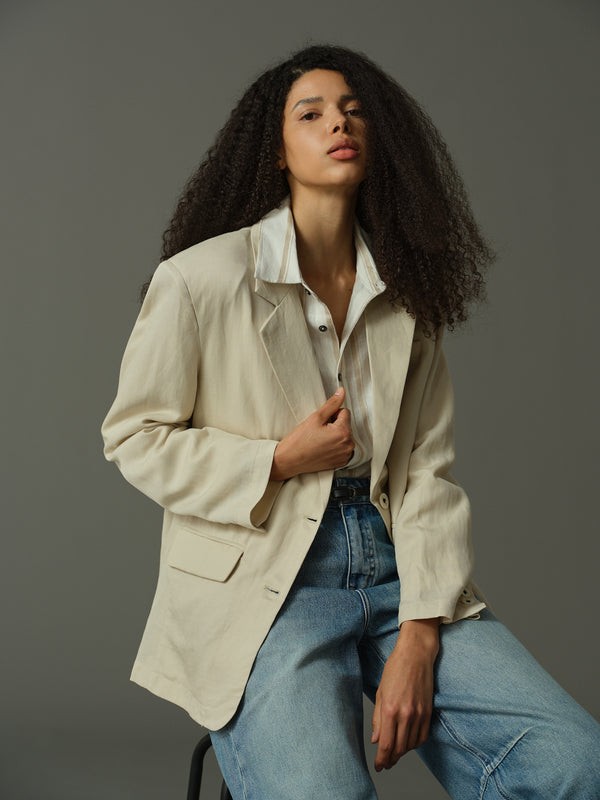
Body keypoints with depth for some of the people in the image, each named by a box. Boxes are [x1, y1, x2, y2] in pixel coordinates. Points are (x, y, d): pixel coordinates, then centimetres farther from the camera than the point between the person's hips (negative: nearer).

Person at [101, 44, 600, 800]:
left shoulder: (406, 296, 10)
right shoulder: (200, 278, -3)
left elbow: (428, 473, 3)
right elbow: (133, 436, 3)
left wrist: (419, 638, -9)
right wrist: (280, 462, -9)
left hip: (394, 568, 4)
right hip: (261, 583, -4)